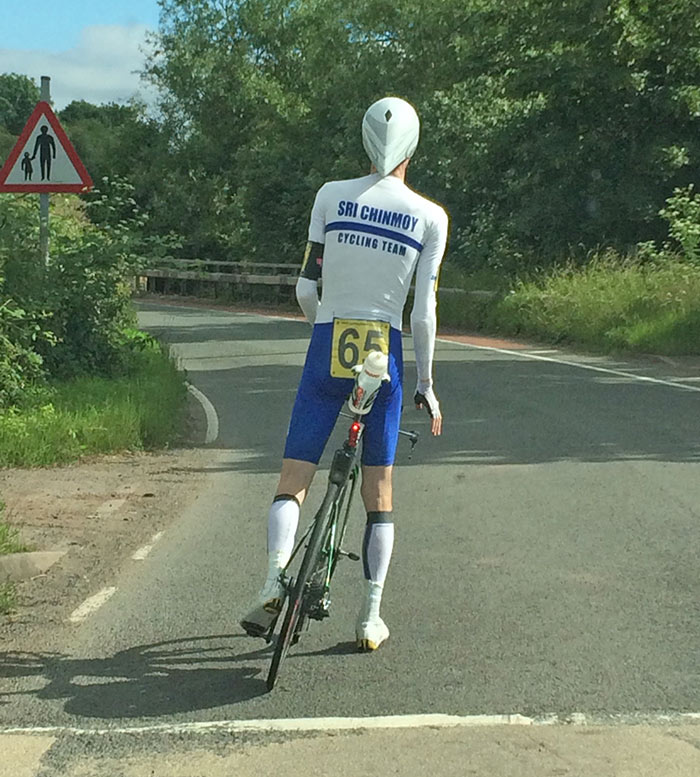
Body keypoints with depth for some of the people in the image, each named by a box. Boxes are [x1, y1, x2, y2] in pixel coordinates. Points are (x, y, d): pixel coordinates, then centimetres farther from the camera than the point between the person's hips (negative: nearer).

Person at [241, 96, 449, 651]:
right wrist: (425, 383, 5)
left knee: (294, 477, 6)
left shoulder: (331, 196, 1)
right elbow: (423, 311, -3)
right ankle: (371, 617, 13)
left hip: (327, 350, 0)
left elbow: (306, 288, 1)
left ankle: (274, 581, -17)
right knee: (379, 491, 10)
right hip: (384, 355, 0)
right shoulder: (431, 217, 0)